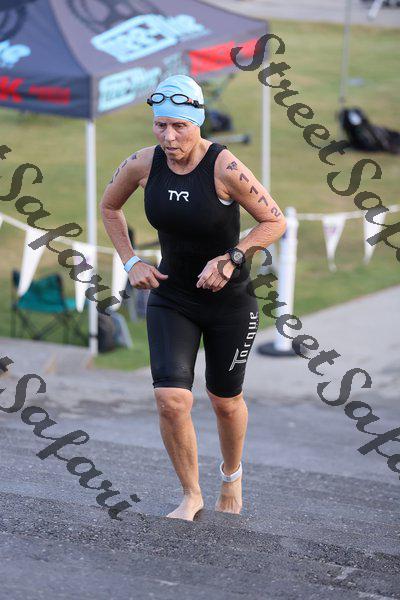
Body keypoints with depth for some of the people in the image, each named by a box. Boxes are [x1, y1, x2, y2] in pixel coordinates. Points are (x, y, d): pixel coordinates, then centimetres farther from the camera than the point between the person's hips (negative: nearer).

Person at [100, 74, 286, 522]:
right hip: (171, 298, 2)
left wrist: (230, 259, -23)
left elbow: (275, 222, -13)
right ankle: (191, 497, 8)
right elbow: (109, 206, 11)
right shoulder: (143, 164, -10)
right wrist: (130, 261, 1)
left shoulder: (225, 168, -22)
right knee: (171, 400, -13)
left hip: (229, 302, -2)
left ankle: (231, 474, 45)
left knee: (225, 401, 13)